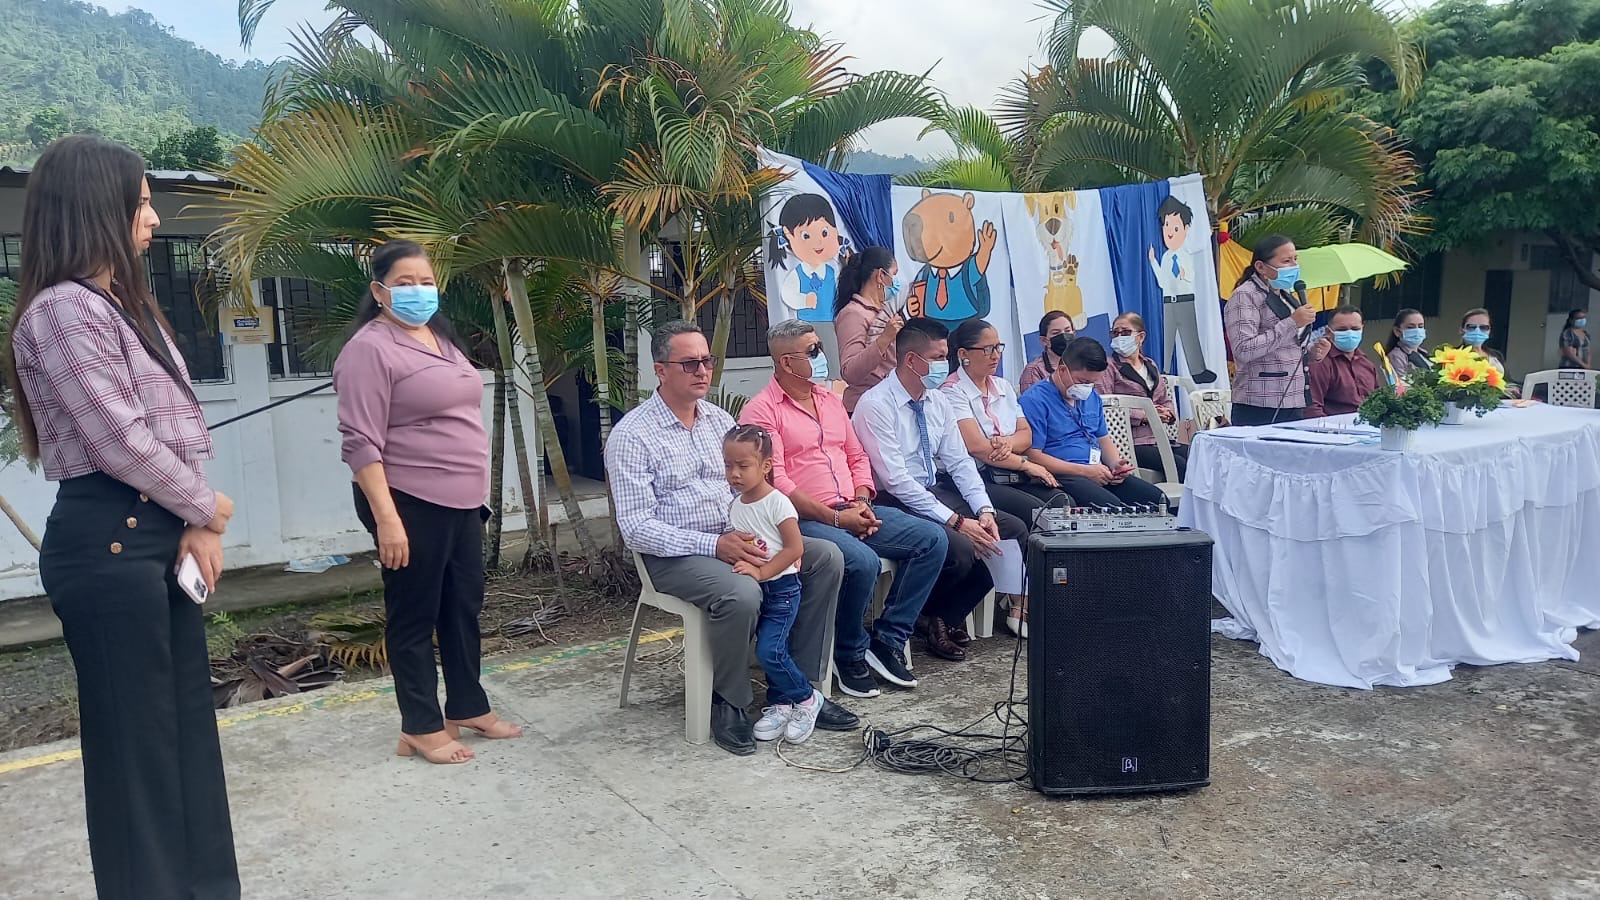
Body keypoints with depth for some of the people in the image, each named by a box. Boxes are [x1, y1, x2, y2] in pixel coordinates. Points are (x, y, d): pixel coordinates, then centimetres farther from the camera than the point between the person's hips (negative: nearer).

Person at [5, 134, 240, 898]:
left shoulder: (126, 303, 16)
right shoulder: (62, 312, -14)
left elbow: (180, 420, 11)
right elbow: (123, 444, -17)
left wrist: (197, 524, -1)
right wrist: (210, 510, -3)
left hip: (159, 532, 9)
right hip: (107, 541, -9)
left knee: (188, 720, 15)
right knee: (134, 737, 1)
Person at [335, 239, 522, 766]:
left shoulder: (441, 338, 14)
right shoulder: (371, 348, -12)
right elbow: (361, 443, -18)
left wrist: (476, 492, 19)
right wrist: (386, 518, -24)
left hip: (461, 501, 8)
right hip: (411, 504, -8)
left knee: (465, 606, 15)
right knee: (415, 615, 3)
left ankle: (469, 708, 28)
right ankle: (421, 728, 14)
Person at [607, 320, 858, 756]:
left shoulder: (720, 419, 11)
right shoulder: (631, 435, -10)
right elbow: (635, 527, -16)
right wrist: (713, 545, -25)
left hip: (736, 538, 7)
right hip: (673, 554, -7)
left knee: (826, 558, -9)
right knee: (741, 594, -35)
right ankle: (729, 703, -9)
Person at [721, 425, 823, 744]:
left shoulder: (777, 503, -14)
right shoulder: (734, 505, 7)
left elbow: (794, 548, -18)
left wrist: (761, 571, -22)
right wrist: (737, 558, -5)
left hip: (782, 588, -6)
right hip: (754, 588, 6)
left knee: (769, 650, -13)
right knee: (773, 649, 8)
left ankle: (806, 698, 6)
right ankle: (780, 704, 23)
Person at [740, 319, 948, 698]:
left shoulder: (830, 400, 17)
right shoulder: (761, 410, -7)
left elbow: (857, 457, 21)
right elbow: (776, 483, -15)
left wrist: (862, 502, 1)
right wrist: (834, 518, -16)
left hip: (852, 511, 8)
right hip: (803, 519, -8)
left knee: (932, 539, -6)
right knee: (863, 561, -33)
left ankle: (887, 640, -1)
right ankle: (850, 655, -6)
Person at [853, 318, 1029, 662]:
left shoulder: (938, 402, 8)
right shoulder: (876, 405, -16)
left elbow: (960, 462, 9)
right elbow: (896, 481, -22)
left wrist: (984, 510, -8)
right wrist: (957, 521, -24)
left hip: (937, 492, 8)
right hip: (896, 503, -8)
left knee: (1014, 530, -5)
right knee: (961, 549, -30)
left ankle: (944, 619, 4)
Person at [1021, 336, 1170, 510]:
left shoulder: (1093, 397, 20)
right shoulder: (1035, 400, -8)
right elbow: (1033, 456, -14)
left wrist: (1116, 464, 6)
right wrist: (1084, 471, -15)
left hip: (1099, 473, 8)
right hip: (1061, 476, -8)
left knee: (1157, 499, -9)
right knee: (1112, 507, -33)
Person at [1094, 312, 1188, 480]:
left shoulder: (1151, 365, 22)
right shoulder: (1109, 367, 0)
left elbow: (1167, 400, 24)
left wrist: (1167, 413, -1)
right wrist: (1143, 415, -15)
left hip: (1158, 438, 7)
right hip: (1132, 443, -7)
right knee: (1181, 465, -25)